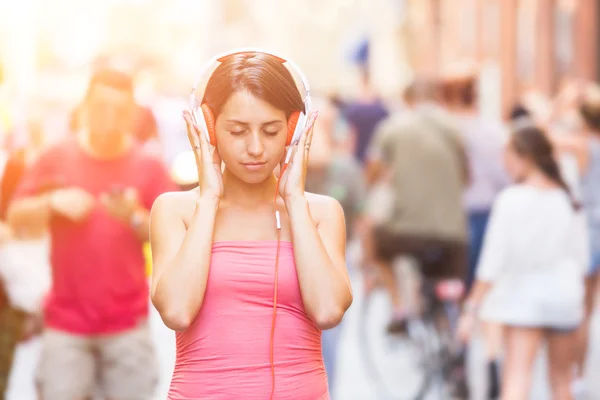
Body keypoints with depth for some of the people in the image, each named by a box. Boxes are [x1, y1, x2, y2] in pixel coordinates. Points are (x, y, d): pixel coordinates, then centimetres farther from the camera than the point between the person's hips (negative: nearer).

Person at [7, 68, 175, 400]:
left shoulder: (149, 167, 2)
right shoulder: (56, 159, 3)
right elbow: (16, 218, 3)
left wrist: (134, 217, -17)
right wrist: (52, 202, -16)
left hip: (128, 324, 0)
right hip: (66, 321, 0)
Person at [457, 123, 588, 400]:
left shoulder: (511, 199, -12)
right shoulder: (568, 199, 1)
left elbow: (493, 261, -13)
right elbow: (580, 256, 6)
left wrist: (472, 308, -9)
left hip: (523, 295, -4)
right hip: (564, 294, 4)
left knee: (517, 377, -10)